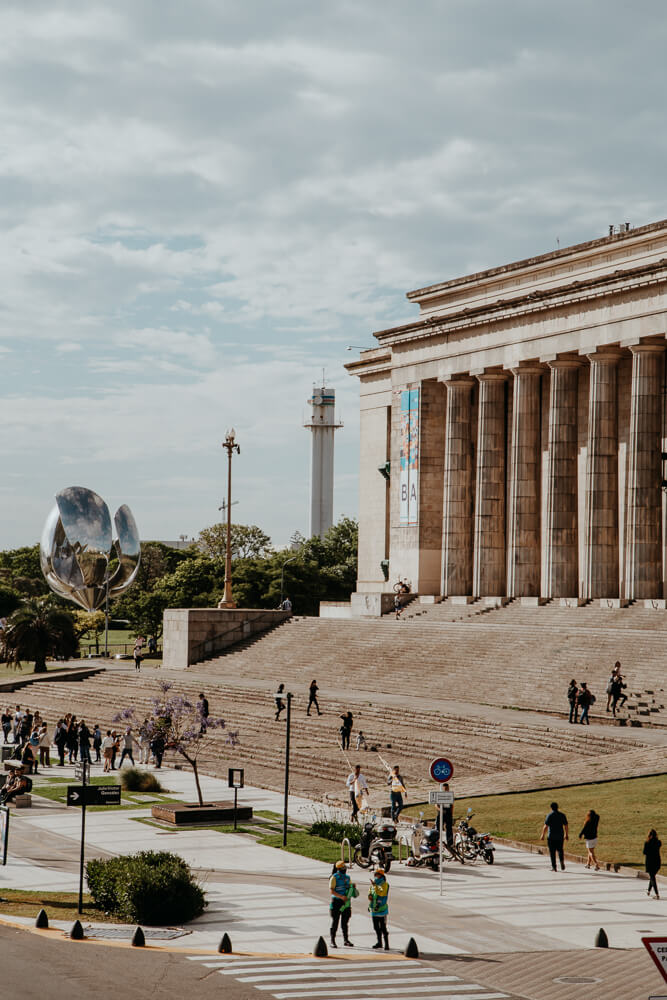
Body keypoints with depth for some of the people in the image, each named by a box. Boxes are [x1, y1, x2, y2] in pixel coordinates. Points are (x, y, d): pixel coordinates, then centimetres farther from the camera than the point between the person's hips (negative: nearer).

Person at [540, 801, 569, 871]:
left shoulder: (549, 815, -9)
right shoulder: (562, 815, 2)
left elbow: (546, 826, -13)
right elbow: (565, 826, 5)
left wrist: (543, 835, -5)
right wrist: (566, 834, 16)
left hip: (551, 836, -3)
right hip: (560, 836, 3)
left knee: (552, 852, 5)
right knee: (560, 850, 17)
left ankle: (554, 867, 4)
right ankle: (562, 861, -9)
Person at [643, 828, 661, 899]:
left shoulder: (647, 843, -14)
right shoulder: (658, 843, -2)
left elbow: (644, 852, -7)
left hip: (649, 862, -5)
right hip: (657, 861, 5)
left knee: (652, 878, -2)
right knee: (652, 877, 24)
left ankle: (657, 895, -12)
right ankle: (648, 891, 37)